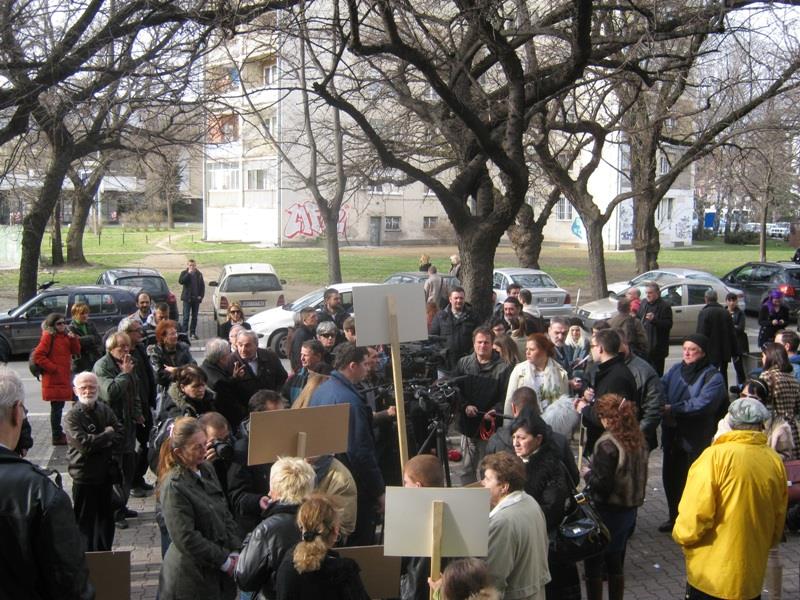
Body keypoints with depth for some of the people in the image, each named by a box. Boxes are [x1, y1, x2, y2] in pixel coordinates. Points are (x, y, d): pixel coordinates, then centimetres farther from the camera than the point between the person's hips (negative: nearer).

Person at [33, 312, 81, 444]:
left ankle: (59, 433, 24)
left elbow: (76, 351, 12)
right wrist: (53, 368, -15)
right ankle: (57, 437, 0)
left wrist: (73, 339, -5)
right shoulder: (48, 337, -11)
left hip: (64, 377, 8)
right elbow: (38, 356, -17)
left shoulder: (65, 336, 14)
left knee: (59, 406, 15)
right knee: (56, 407, -5)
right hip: (54, 380, -8)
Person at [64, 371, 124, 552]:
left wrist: (98, 442, -17)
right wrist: (107, 434, -12)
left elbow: (119, 435, -3)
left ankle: (103, 555, 32)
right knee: (85, 521, 6)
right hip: (84, 477, -5)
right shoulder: (72, 417, -13)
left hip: (106, 474, 5)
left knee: (106, 518, 17)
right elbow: (84, 443, -24)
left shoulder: (106, 410, 3)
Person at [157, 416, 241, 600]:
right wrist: (226, 562, -15)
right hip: (192, 576, -7)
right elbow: (186, 539, -20)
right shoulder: (174, 486, -18)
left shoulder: (207, 470, 5)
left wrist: (235, 553, -1)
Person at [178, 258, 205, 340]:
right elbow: (181, 281, -17)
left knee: (194, 317, 7)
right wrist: (189, 273, -19)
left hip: (196, 298, 3)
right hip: (187, 298, -3)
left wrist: (201, 295, -1)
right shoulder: (184, 273, 1)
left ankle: (193, 332, 13)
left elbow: (202, 285, 10)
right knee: (186, 317, -6)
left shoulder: (199, 274, 9)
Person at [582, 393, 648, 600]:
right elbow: (639, 475, 11)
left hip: (607, 511, -8)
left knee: (593, 562, 7)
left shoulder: (607, 444, -23)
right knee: (616, 561, 20)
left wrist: (588, 473, -7)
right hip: (630, 508, 8)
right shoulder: (638, 439, 1)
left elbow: (602, 484, -24)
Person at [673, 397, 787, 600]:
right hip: (752, 574, 5)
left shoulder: (716, 456, -17)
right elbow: (778, 522, 10)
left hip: (711, 575, -5)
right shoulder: (775, 462, -1)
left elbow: (695, 514, -19)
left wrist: (681, 535, 1)